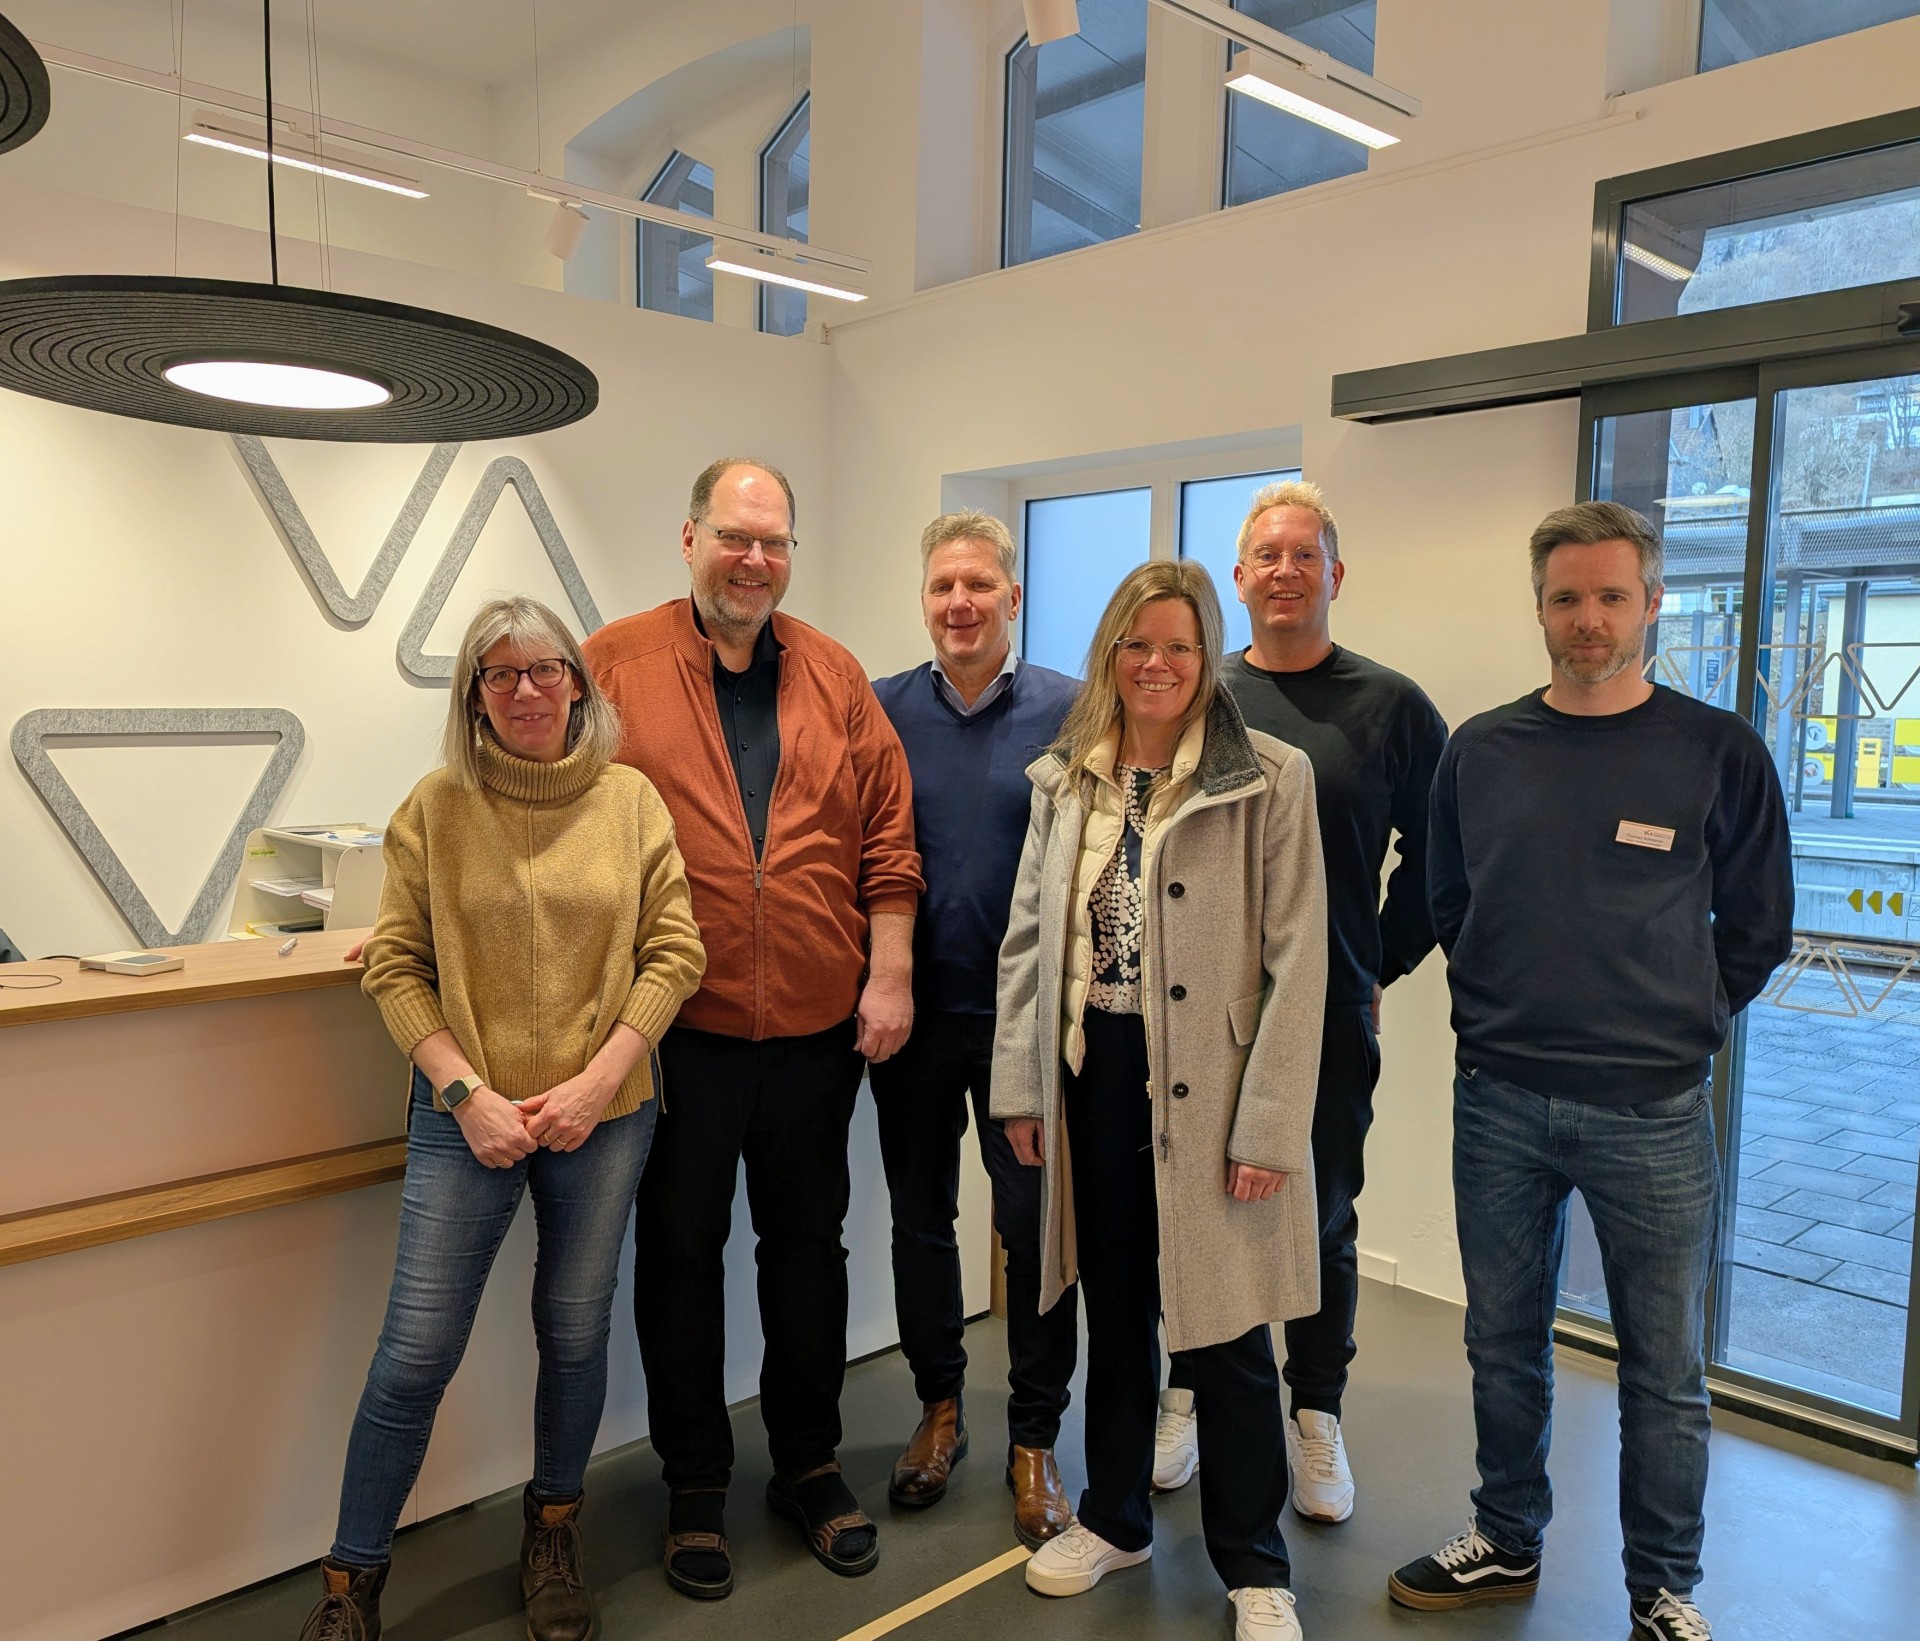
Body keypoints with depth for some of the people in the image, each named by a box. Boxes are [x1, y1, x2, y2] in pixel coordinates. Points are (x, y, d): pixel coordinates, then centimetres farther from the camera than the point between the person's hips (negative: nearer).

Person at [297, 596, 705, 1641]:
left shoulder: (632, 800, -1)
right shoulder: (436, 808, -3)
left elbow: (673, 953, -2)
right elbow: (395, 966, -3)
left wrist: (595, 1083, -10)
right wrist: (468, 1093, -12)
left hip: (603, 1116, 1)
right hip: (466, 1117, -1)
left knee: (576, 1333, 13)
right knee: (416, 1352, 2)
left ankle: (553, 1530, 38)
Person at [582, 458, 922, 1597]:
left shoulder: (835, 677, 6)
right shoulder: (616, 666, -2)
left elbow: (887, 836, 5)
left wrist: (891, 975, -1)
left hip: (819, 1026, 2)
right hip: (678, 1024, -2)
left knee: (810, 1244, 15)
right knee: (682, 1251, 11)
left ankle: (810, 1463, 34)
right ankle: (696, 1482, 30)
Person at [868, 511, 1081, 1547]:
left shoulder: (1068, 713, -4)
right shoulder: (881, 710, 2)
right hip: (912, 1009, 3)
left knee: (1035, 1228, 6)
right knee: (920, 1217, 15)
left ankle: (1034, 1441, 26)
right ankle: (939, 1409, 36)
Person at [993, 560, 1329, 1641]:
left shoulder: (1270, 780, -8)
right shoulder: (1065, 780, 7)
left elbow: (1297, 963, -10)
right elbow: (1028, 940, 9)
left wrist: (1267, 1126, -13)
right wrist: (1021, 1086, 5)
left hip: (1206, 1089, -4)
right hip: (1092, 1077, 4)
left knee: (1225, 1336, 7)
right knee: (1116, 1313, 19)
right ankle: (1116, 1518, 40)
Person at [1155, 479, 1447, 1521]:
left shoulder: (1390, 708, 0)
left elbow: (1438, 852, 6)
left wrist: (1384, 962, 1)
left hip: (1330, 1019, -1)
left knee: (1322, 1224, 12)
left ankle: (1316, 1418, 31)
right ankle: (1188, 1395, 33)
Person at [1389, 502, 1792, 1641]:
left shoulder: (1720, 753, -4)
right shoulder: (1482, 751, 3)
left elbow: (1757, 927, 4)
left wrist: (1676, 1026, 3)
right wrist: (1501, 1013, 9)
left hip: (1654, 1115, -2)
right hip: (1499, 1101, 3)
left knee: (1666, 1370, 9)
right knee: (1504, 1343, 16)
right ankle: (1508, 1543, 35)